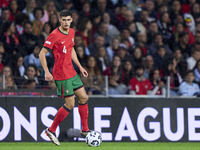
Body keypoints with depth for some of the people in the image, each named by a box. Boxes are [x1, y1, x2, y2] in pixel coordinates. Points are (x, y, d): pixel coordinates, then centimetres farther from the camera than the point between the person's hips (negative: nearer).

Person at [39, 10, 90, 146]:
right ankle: (51, 130, 7)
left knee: (84, 98, 10)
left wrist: (80, 67, 19)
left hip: (72, 72, 8)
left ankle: (85, 130, 21)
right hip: (62, 75, -8)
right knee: (70, 104, -6)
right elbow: (42, 54, -14)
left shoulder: (71, 32, 8)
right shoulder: (55, 35, -17)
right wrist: (46, 72, -21)